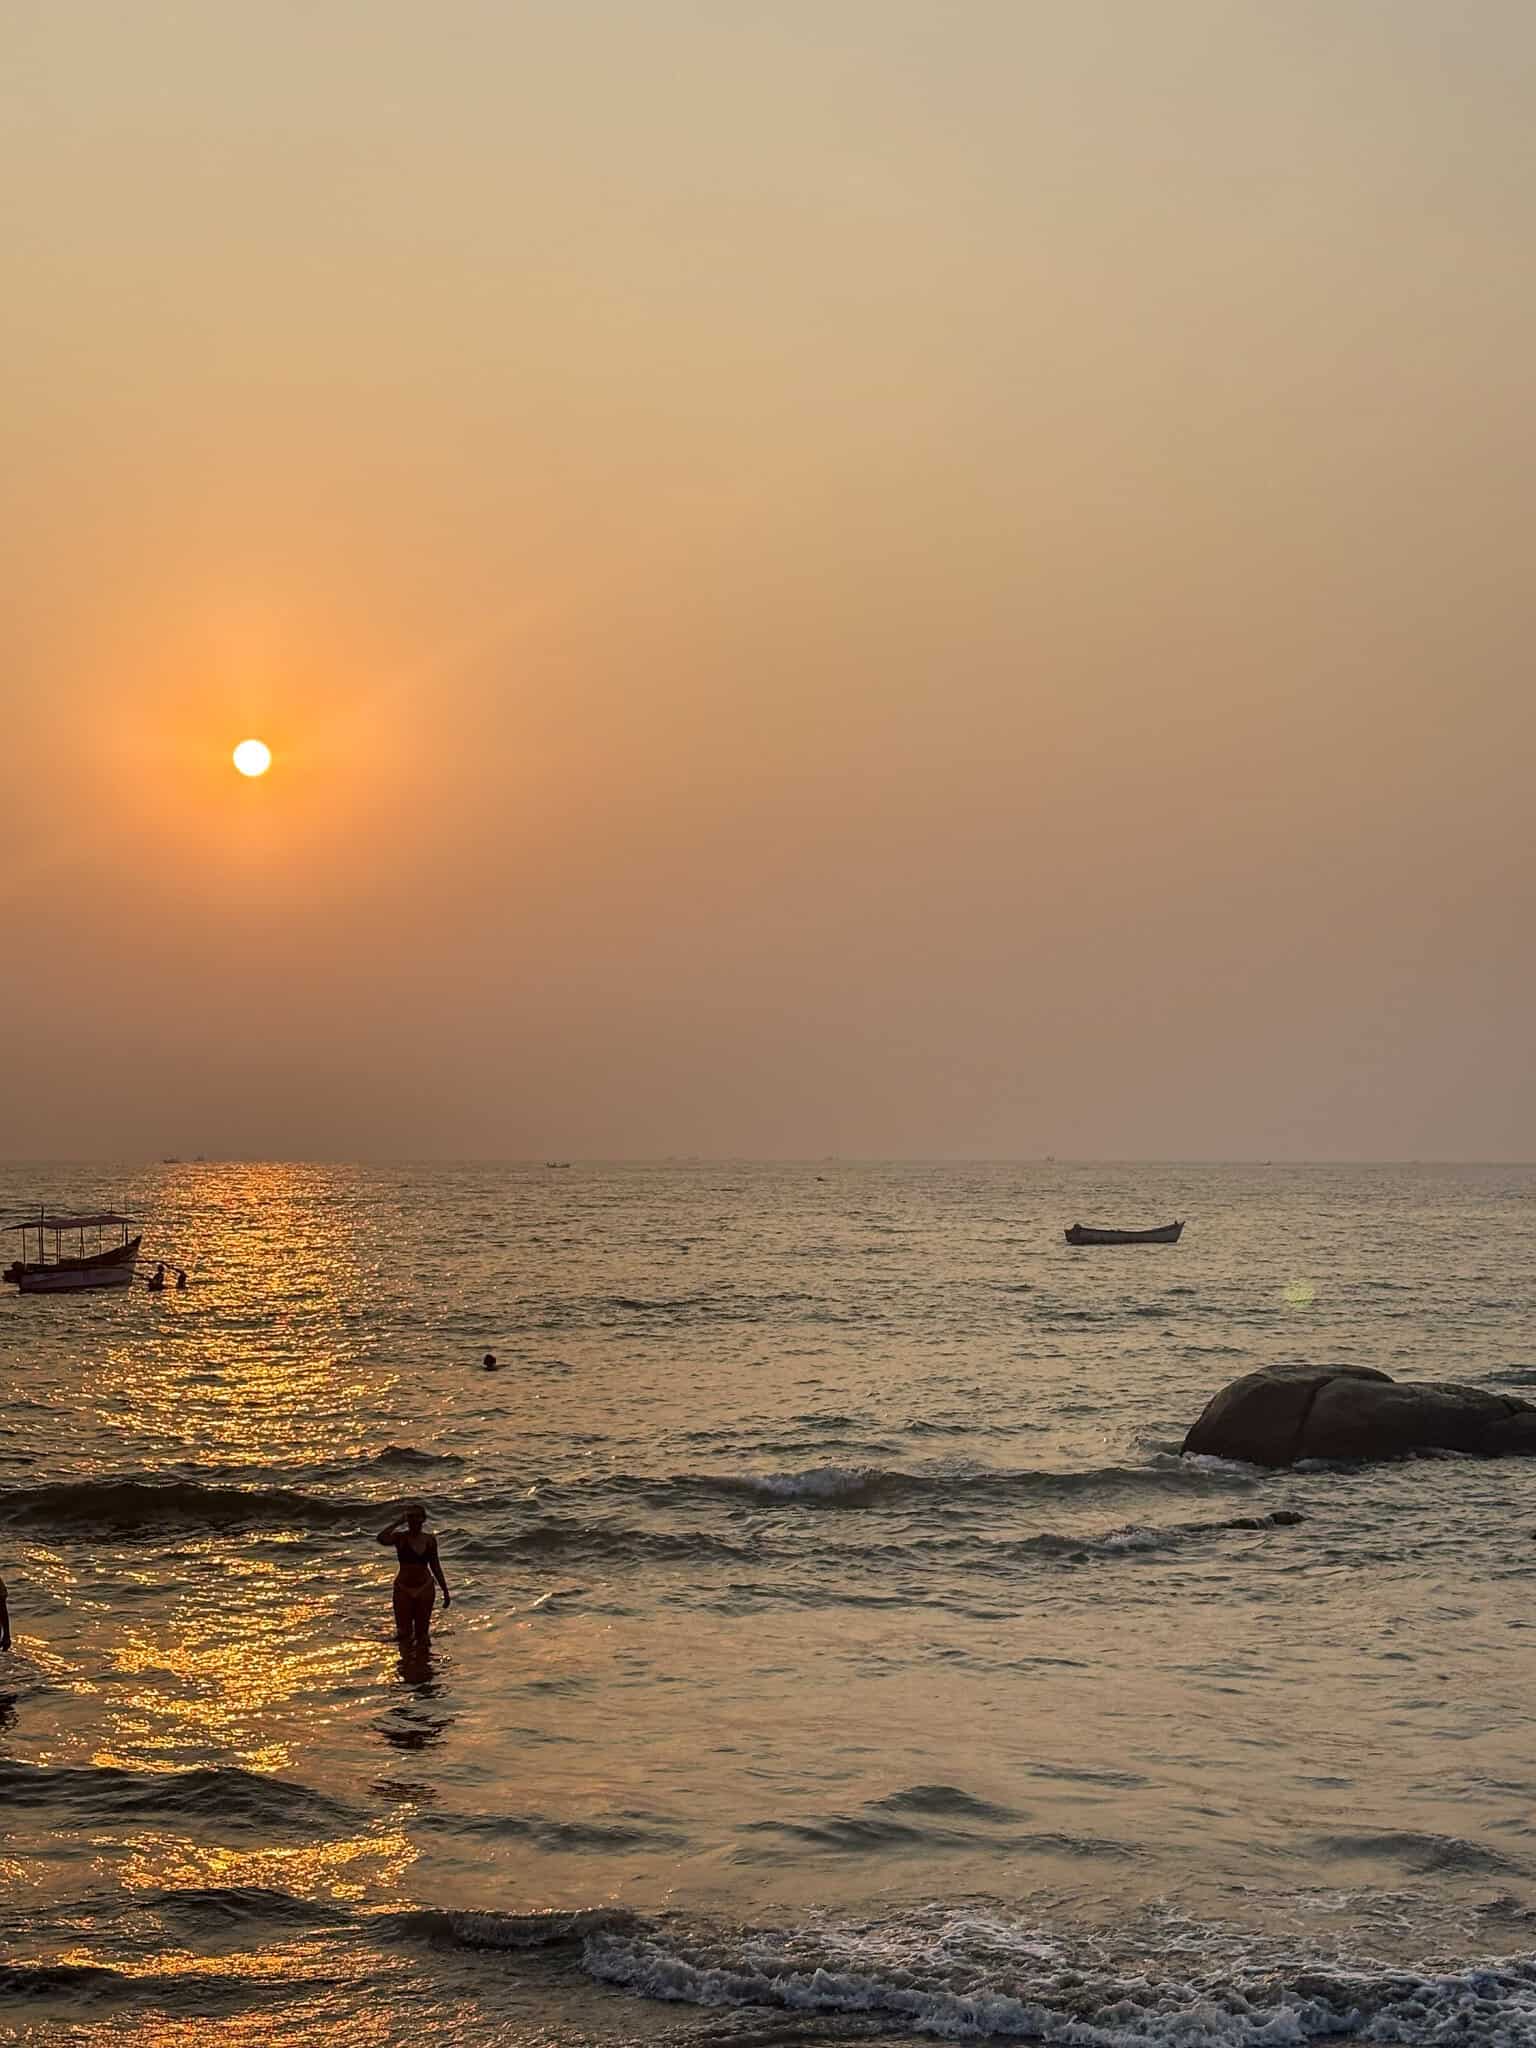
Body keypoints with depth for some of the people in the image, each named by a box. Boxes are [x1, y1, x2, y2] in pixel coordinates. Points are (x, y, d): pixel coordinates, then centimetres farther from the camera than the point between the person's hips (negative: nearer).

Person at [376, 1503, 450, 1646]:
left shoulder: (429, 1539, 0)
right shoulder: (400, 1537, -10)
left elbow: (435, 1566, 9)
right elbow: (382, 1539, -33)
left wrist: (445, 1591, 10)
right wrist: (397, 1522, -22)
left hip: (425, 1589, 2)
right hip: (404, 1589, -2)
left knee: (422, 1632, 11)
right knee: (405, 1634, 4)